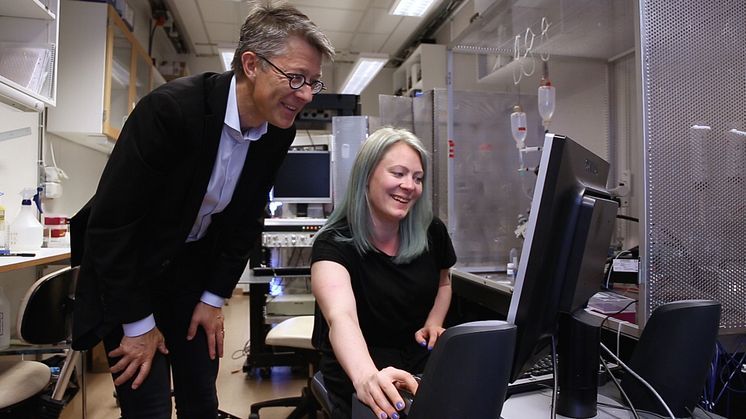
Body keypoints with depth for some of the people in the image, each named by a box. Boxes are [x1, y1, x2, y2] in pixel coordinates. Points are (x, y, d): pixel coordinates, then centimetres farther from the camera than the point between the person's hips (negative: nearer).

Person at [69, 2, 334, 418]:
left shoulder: (279, 131, -10)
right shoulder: (170, 108, -29)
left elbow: (244, 220, 1)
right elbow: (110, 221, -24)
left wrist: (214, 298, 1)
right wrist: (137, 324, -17)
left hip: (193, 269, 5)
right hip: (125, 268, -5)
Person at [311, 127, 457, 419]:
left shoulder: (432, 232, -2)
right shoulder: (334, 243, -17)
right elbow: (341, 316, -35)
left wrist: (433, 323, -1)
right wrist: (366, 377, -54)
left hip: (422, 365, 4)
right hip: (356, 374, -3)